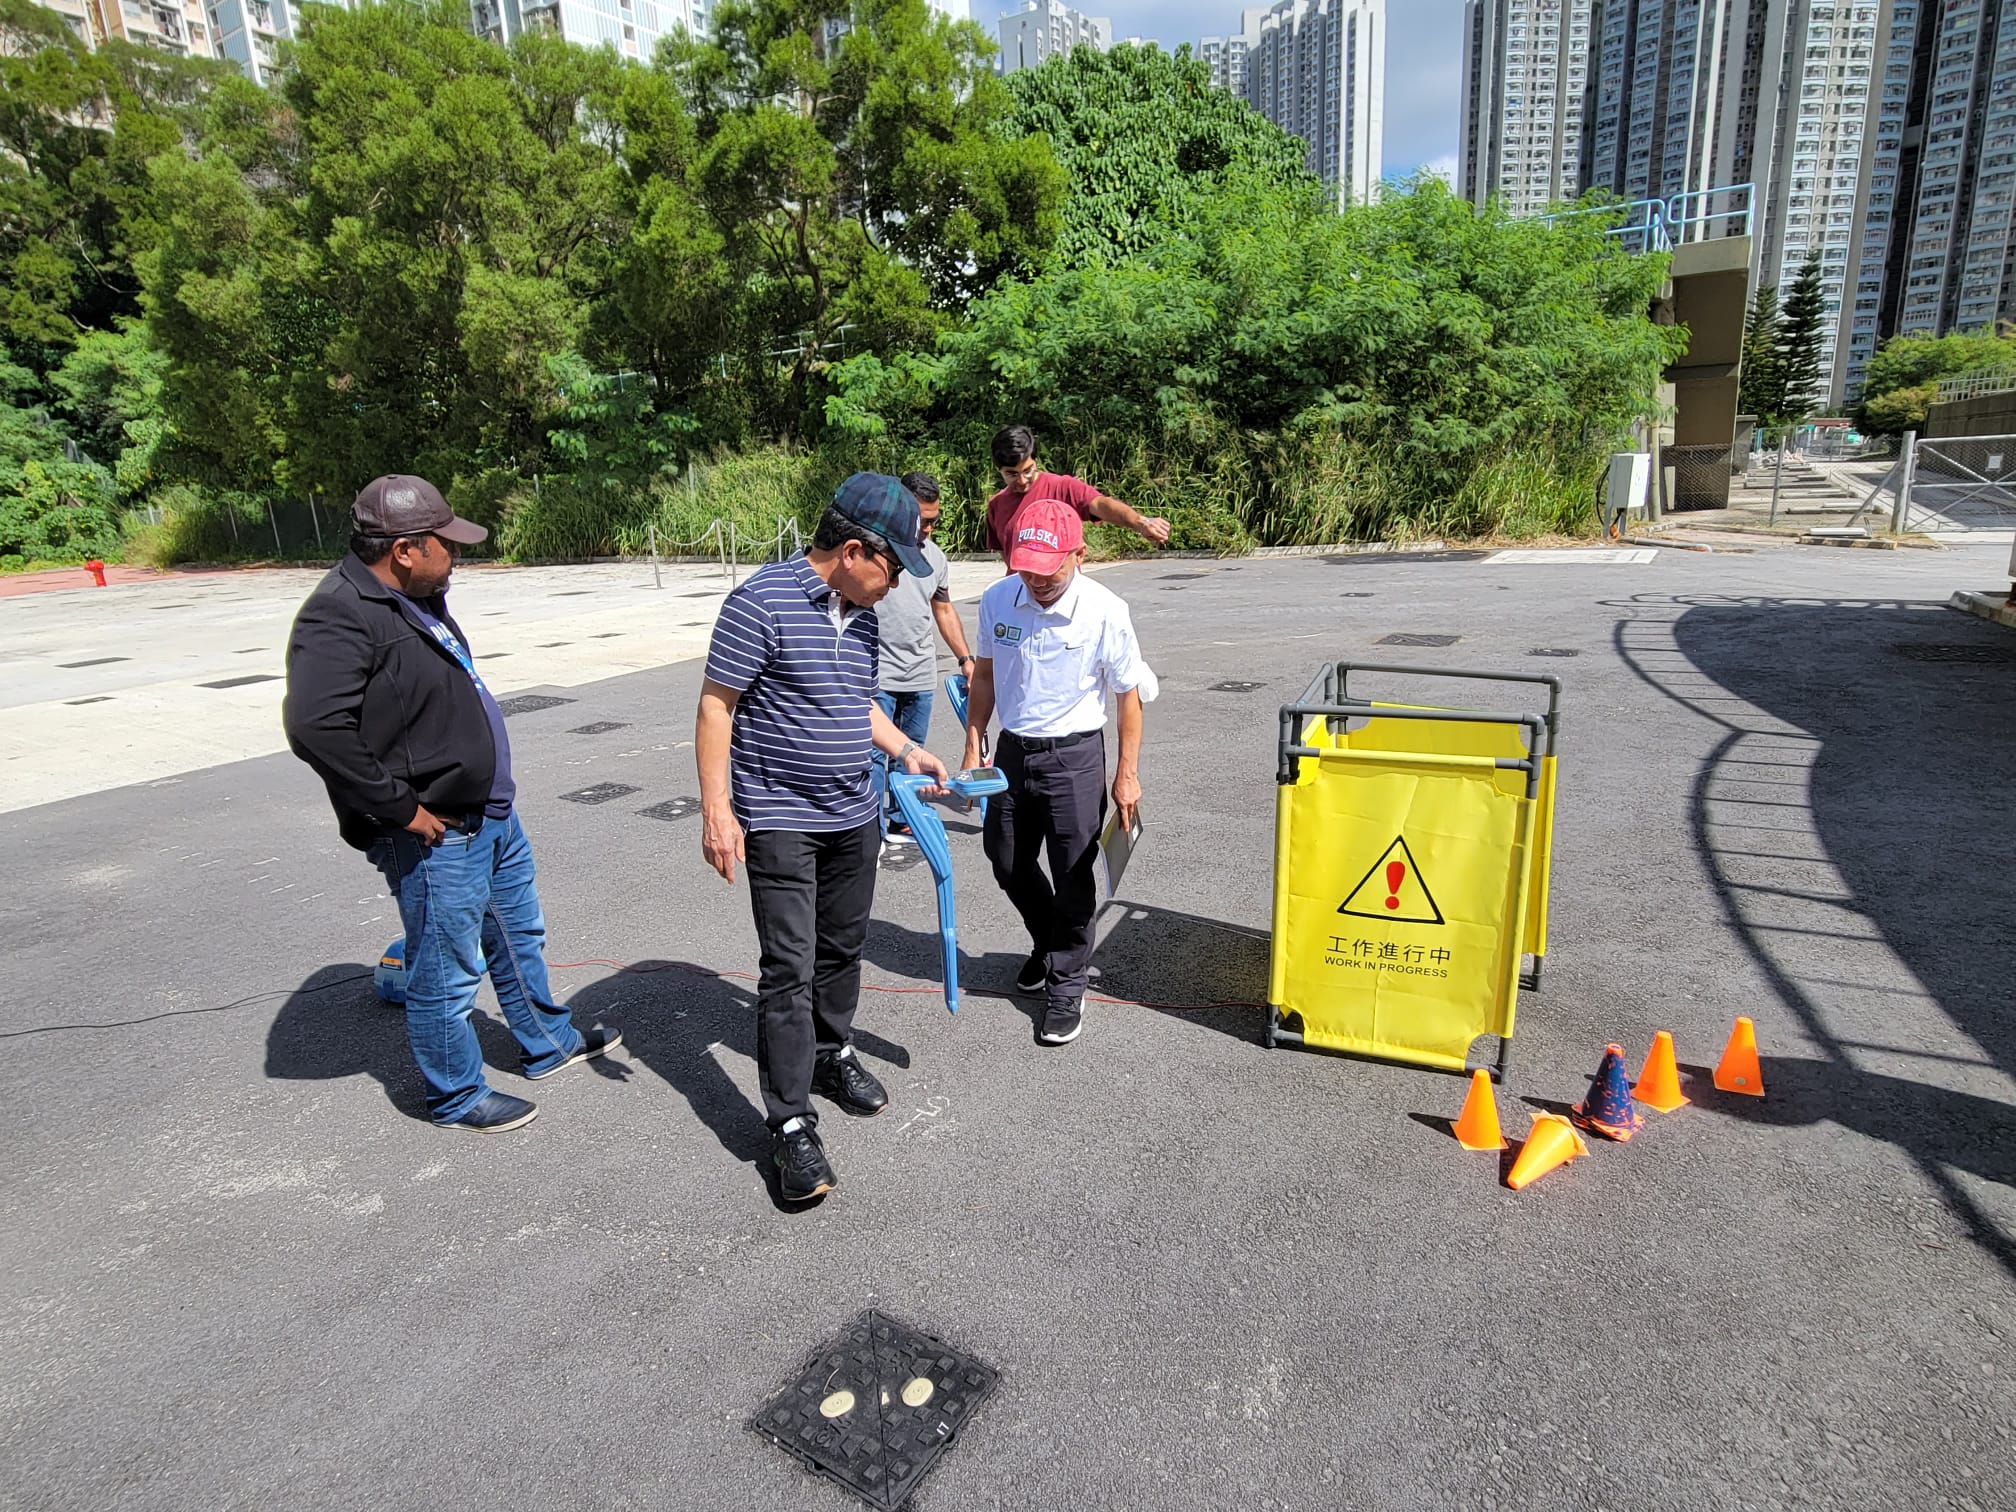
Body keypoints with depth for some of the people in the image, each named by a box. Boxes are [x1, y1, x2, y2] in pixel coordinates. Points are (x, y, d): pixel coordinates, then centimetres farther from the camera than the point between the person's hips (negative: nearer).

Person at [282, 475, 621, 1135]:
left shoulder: (416, 598, 8)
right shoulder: (342, 617, -23)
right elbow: (315, 726, -35)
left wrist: (491, 792, 15)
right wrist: (401, 807, -26)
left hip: (491, 813, 10)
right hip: (437, 835, -10)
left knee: (518, 935, 24)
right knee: (446, 974, 8)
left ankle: (548, 1042, 43)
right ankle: (458, 1097, 28)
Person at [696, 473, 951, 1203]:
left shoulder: (862, 613, 8)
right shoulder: (763, 602, -16)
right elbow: (716, 706, -15)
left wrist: (906, 749, 10)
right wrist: (717, 810, -19)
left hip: (854, 816, 7)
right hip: (780, 821, -7)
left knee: (843, 950, 18)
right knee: (790, 969, -5)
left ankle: (831, 1054, 40)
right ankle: (791, 1125, 5)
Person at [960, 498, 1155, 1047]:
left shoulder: (1105, 610, -17)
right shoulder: (996, 599, -8)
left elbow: (1129, 692, -7)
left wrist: (1127, 773, -4)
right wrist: (974, 745, 7)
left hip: (1074, 755, -4)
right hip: (1012, 749, 4)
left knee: (1072, 876, 4)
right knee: (1009, 864, 16)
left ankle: (1066, 985, 22)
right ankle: (1048, 944, 43)